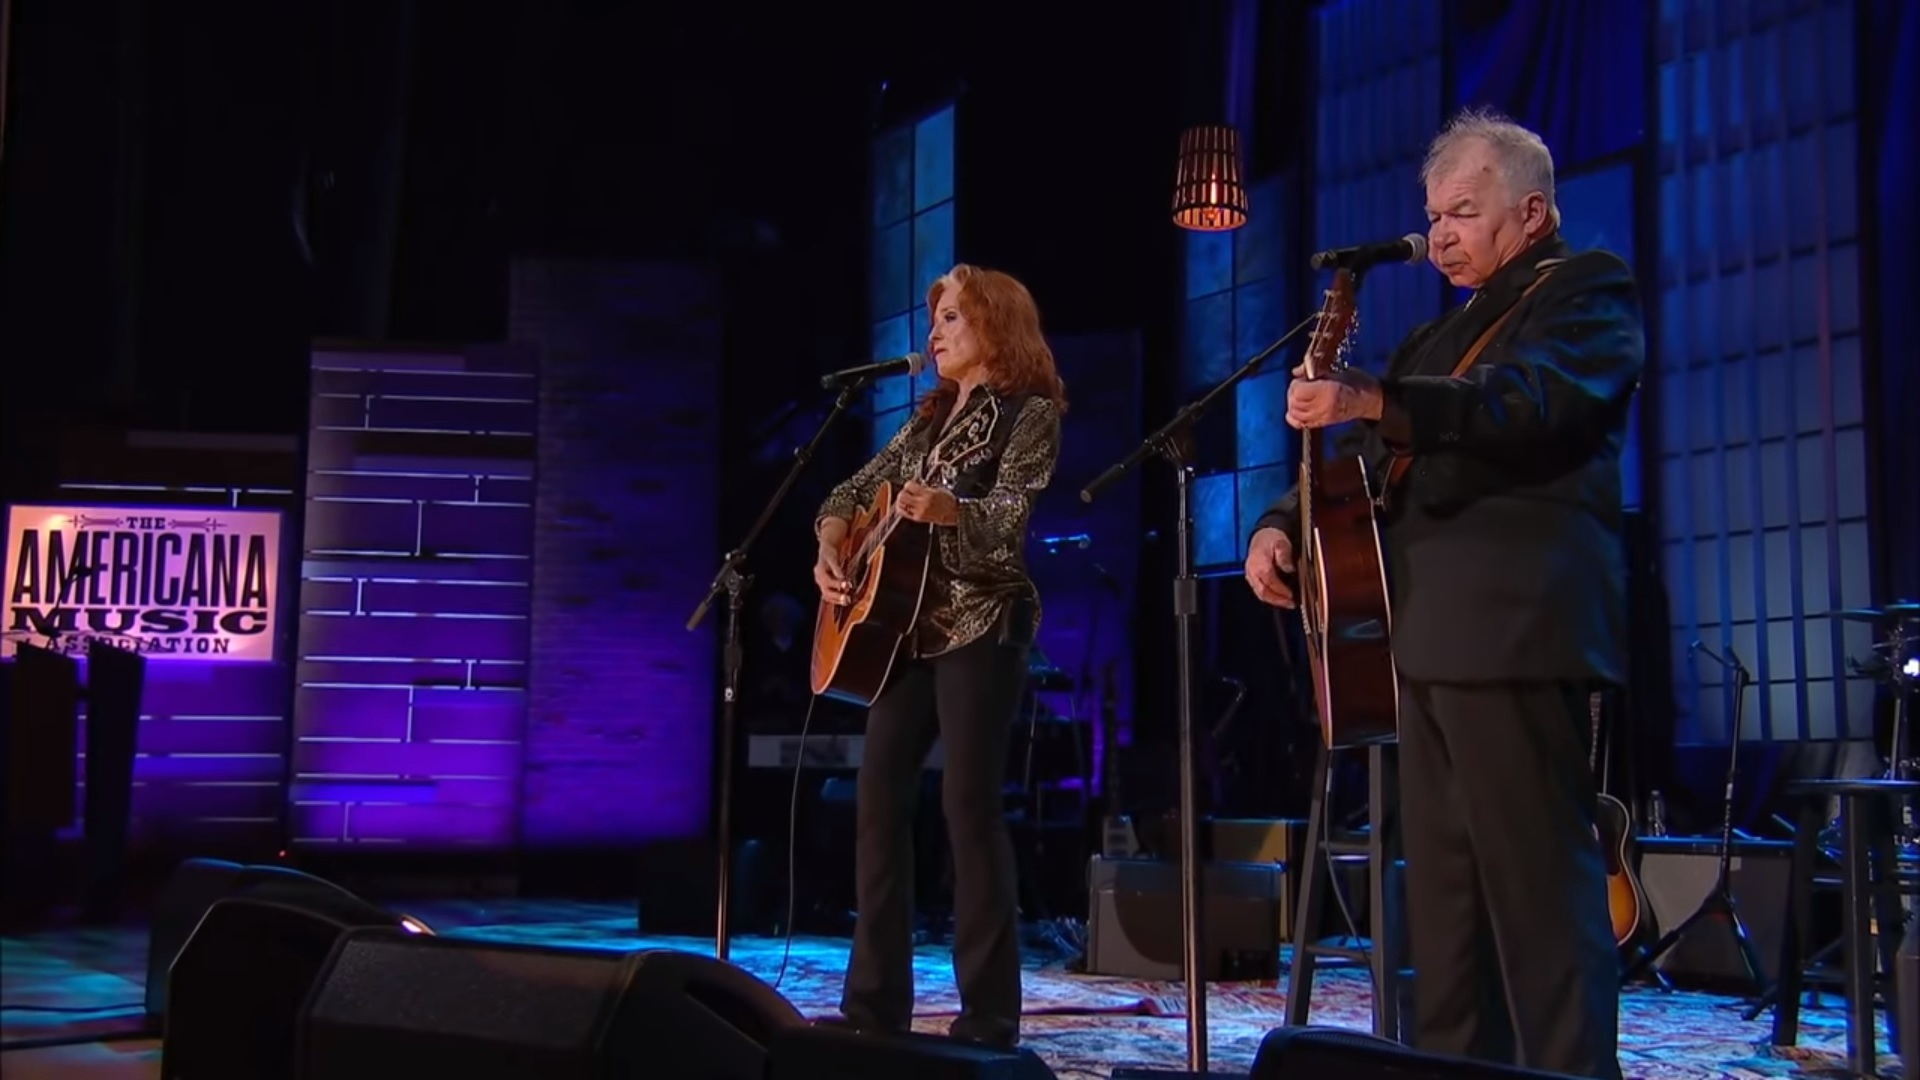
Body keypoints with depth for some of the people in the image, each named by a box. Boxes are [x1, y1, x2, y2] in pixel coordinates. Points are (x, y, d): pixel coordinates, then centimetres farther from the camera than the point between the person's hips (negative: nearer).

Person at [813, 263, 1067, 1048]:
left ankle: (989, 1015, -7)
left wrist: (949, 510, -40)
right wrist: (830, 550, -1)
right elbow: (857, 488, 19)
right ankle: (875, 999, 11)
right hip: (909, 625, 8)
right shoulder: (932, 416, 19)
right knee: (877, 798, 4)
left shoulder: (1030, 412, -4)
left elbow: (1010, 512, -19)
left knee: (969, 805, -12)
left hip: (982, 626, -8)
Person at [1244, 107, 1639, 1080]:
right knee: (1442, 899, 11)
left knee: (1537, 889, -11)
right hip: (1431, 637, 9)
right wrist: (1283, 521, 9)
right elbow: (1372, 463, 28)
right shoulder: (1441, 335, 27)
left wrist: (1377, 403, -30)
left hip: (1515, 627, -9)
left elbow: (1540, 400, -18)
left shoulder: (1587, 289, 2)